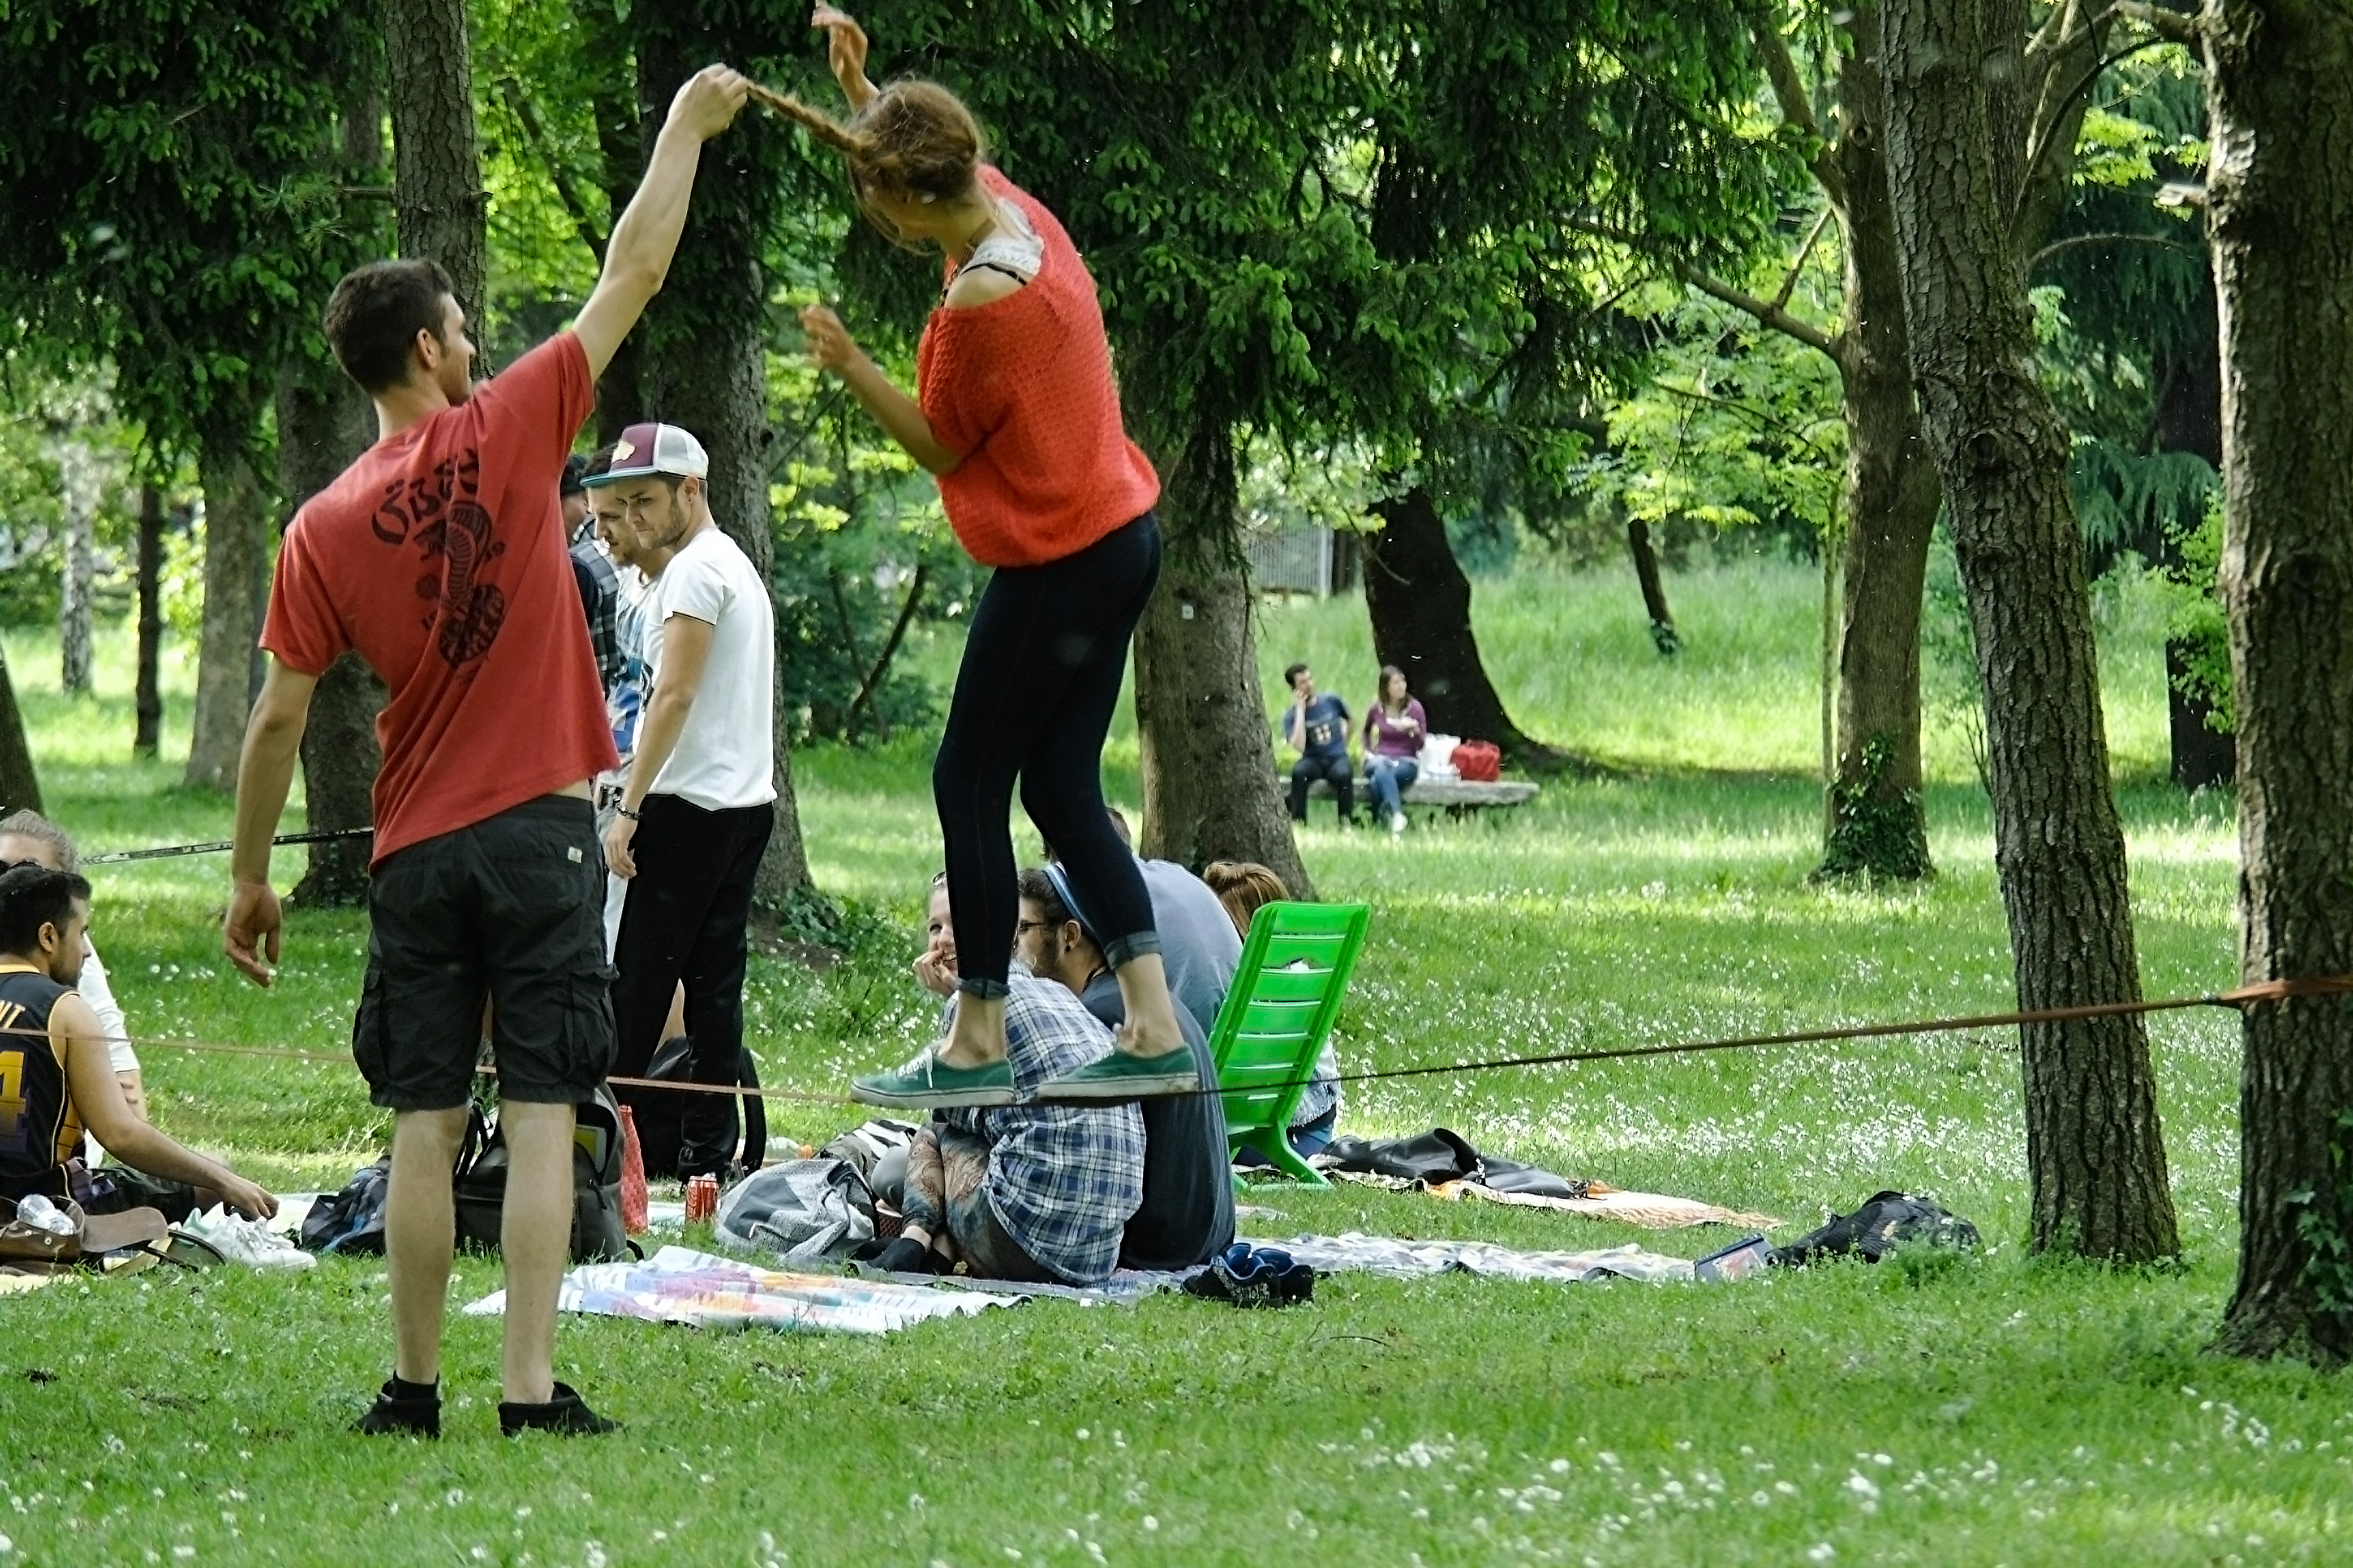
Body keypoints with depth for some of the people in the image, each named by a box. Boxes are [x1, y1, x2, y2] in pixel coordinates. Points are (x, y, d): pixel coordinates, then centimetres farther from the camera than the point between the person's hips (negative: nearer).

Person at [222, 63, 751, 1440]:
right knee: (542, 1115, -4)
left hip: (417, 853, 2)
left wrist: (251, 880, 12)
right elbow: (635, 277, 1)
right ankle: (533, 1388, -10)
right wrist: (689, 126, 11)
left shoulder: (322, 530, 1)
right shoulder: (506, 435, -6)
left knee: (426, 1124, 6)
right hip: (540, 833, -2)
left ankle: (415, 1390, 6)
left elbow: (278, 723, 2)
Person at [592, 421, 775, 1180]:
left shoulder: (695, 571, -11)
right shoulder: (737, 565, 20)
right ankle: (711, 1151, 5)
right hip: (748, 802, 10)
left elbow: (674, 696, -17)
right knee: (715, 983, 7)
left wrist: (629, 807, -17)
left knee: (638, 982, -8)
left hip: (692, 804, -10)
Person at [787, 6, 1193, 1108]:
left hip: (1059, 564, -10)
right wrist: (862, 88, 11)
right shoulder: (1014, 208, 3)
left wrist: (852, 368, -17)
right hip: (1119, 533, 10)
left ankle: (977, 1046, 4)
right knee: (1063, 789, 11)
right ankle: (1155, 1031, 6)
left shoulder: (984, 299, -23)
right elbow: (926, 152, 25)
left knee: (970, 785, 0)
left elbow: (941, 446, -11)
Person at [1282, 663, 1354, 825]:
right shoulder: (1291, 715, -4)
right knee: (1299, 771, -35)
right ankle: (1297, 821, -29)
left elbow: (1350, 721, 23)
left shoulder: (1331, 701, 2)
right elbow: (1299, 746, -21)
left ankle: (1346, 820, -25)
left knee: (1343, 773, -35)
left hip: (1337, 757, 0)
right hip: (1313, 761, 0)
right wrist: (1301, 711, -19)